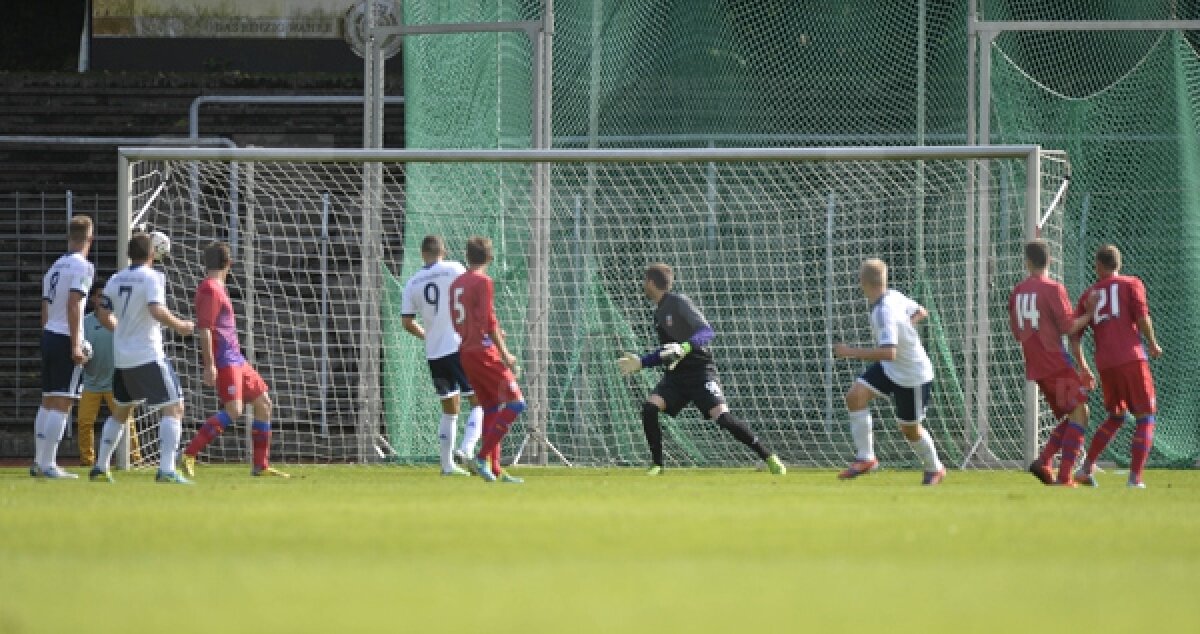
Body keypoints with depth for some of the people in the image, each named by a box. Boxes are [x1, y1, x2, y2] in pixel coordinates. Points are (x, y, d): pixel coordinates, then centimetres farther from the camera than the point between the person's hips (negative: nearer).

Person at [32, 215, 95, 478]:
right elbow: (73, 305, -17)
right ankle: (48, 464, -12)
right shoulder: (83, 267, -9)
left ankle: (39, 461, 15)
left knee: (48, 402, 13)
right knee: (62, 404, -8)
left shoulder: (55, 267, 16)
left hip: (48, 336, 8)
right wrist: (76, 345, -17)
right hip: (67, 338, -8)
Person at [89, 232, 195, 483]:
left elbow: (103, 315, 11)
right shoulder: (152, 277, -11)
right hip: (148, 357, -7)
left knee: (120, 411, 23)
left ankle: (100, 467, 24)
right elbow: (157, 311, -24)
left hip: (122, 357, 7)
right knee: (173, 408, -6)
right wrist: (180, 326, -9)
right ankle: (166, 469, -20)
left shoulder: (116, 280, 8)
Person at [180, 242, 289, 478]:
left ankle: (261, 465, 15)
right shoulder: (210, 289, -11)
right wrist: (209, 365, -23)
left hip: (235, 358, 10)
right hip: (223, 359, -10)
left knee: (263, 403, 12)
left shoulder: (216, 288, 19)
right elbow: (204, 328, -19)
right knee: (233, 410, -21)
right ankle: (188, 456, -23)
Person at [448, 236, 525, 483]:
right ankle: (482, 458, -16)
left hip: (465, 351, 8)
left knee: (490, 408, 12)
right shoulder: (483, 282, -9)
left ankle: (495, 470, 9)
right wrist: (505, 354, -13)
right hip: (484, 351, -8)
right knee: (515, 403, -8)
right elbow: (489, 320, -16)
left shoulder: (456, 284, 14)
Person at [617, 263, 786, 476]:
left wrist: (684, 348, -34)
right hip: (675, 375, 7)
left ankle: (769, 457, -13)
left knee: (721, 415, -20)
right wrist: (641, 362, 24)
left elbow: (708, 332, -19)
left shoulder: (678, 303, -8)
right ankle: (656, 464, -5)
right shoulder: (659, 312, 16)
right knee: (649, 407, -15)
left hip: (700, 371, -7)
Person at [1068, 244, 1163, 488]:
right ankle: (1135, 477, -10)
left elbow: (1073, 331, 12)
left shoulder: (1089, 294, 17)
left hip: (1105, 364, 4)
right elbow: (1142, 316, -8)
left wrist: (1082, 366, 21)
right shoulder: (1132, 284, 7)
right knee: (1145, 418, 2)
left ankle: (1087, 468, 14)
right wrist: (1153, 345, 7)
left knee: (1115, 417, 23)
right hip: (1131, 358, -4)